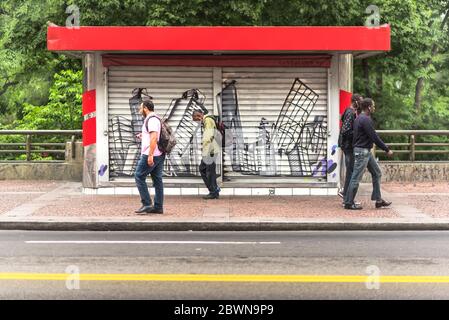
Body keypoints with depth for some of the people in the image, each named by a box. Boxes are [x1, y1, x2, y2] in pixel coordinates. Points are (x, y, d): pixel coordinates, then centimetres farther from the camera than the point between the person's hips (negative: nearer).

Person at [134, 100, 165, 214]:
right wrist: (144, 136, 24)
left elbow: (154, 138, -23)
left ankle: (146, 204, -8)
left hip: (150, 155, -10)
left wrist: (150, 155, -25)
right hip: (159, 155, 10)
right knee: (157, 180, 7)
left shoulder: (151, 120, -13)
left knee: (139, 177, -5)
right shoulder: (156, 119, 19)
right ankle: (158, 207, 8)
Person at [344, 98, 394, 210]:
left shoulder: (359, 118, 13)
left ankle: (378, 200, 14)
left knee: (377, 173, 13)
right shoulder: (365, 120, -18)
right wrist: (387, 150, -13)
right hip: (362, 151, -11)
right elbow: (374, 137, -19)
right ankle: (348, 203, 2)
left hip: (366, 151, 11)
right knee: (356, 178, -4)